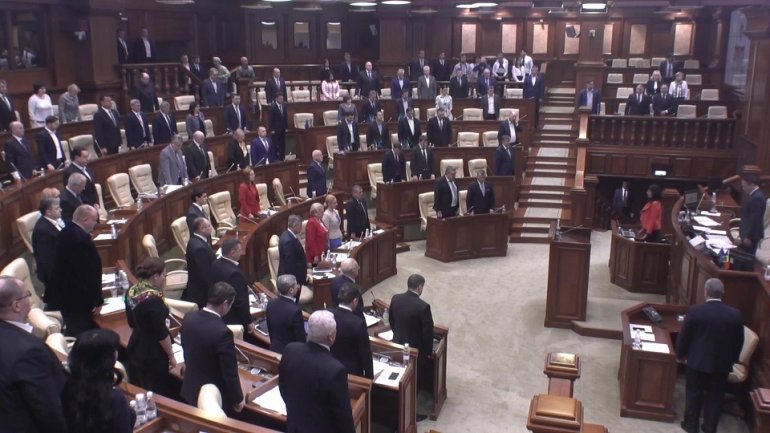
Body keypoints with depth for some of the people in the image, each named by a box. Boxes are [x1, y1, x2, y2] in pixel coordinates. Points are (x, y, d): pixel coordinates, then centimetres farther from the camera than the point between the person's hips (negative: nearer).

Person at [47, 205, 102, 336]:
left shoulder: (66, 232, 5)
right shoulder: (82, 239, -26)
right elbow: (90, 272, -23)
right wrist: (97, 300, -15)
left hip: (63, 293, 10)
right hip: (76, 298, -10)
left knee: (73, 331, 21)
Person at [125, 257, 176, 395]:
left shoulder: (131, 292, -1)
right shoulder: (153, 299, -25)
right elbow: (161, 333, -18)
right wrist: (171, 356, -8)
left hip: (135, 349, 8)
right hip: (153, 354, -8)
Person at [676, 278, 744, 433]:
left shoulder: (695, 311, -15)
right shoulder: (735, 314, -9)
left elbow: (683, 336, -7)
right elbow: (739, 341, 2)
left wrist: (680, 354, 10)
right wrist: (732, 359, 18)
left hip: (697, 361, -2)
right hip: (722, 363, 2)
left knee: (693, 393, 15)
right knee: (715, 396, 15)